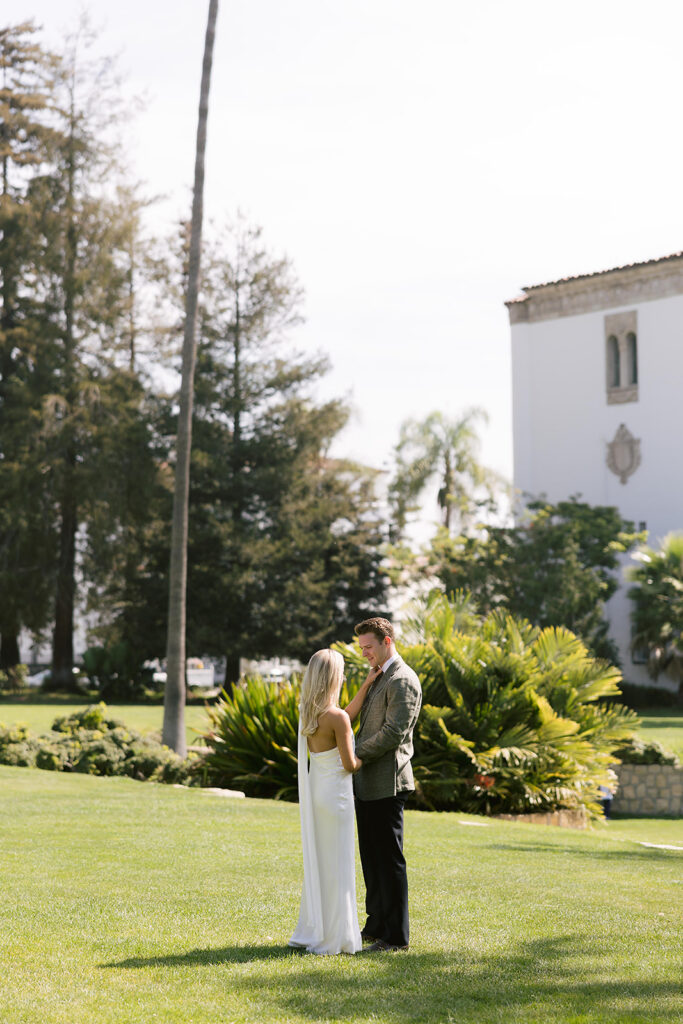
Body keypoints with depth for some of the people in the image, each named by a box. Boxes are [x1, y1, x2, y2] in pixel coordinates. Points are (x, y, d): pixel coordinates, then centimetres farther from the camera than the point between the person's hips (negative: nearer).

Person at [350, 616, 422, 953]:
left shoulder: (402, 681, -14)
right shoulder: (378, 677, 18)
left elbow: (393, 733, -19)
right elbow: (361, 719, 20)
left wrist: (356, 756, -15)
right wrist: (368, 684, 6)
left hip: (386, 783, -10)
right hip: (366, 783, 10)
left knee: (388, 859, -5)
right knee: (371, 858, 14)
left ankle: (396, 935, 1)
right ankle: (377, 926, 23)